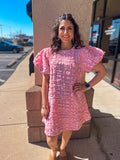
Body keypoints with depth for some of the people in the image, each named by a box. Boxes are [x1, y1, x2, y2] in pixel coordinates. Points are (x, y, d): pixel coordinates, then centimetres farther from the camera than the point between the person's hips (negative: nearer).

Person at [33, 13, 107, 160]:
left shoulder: (82, 52, -7)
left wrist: (87, 86, -7)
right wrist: (44, 105, -1)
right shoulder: (49, 53, -4)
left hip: (73, 101, 0)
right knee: (50, 138, 9)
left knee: (68, 129, 22)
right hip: (54, 101, 1)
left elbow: (102, 71, 2)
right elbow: (45, 81, -2)